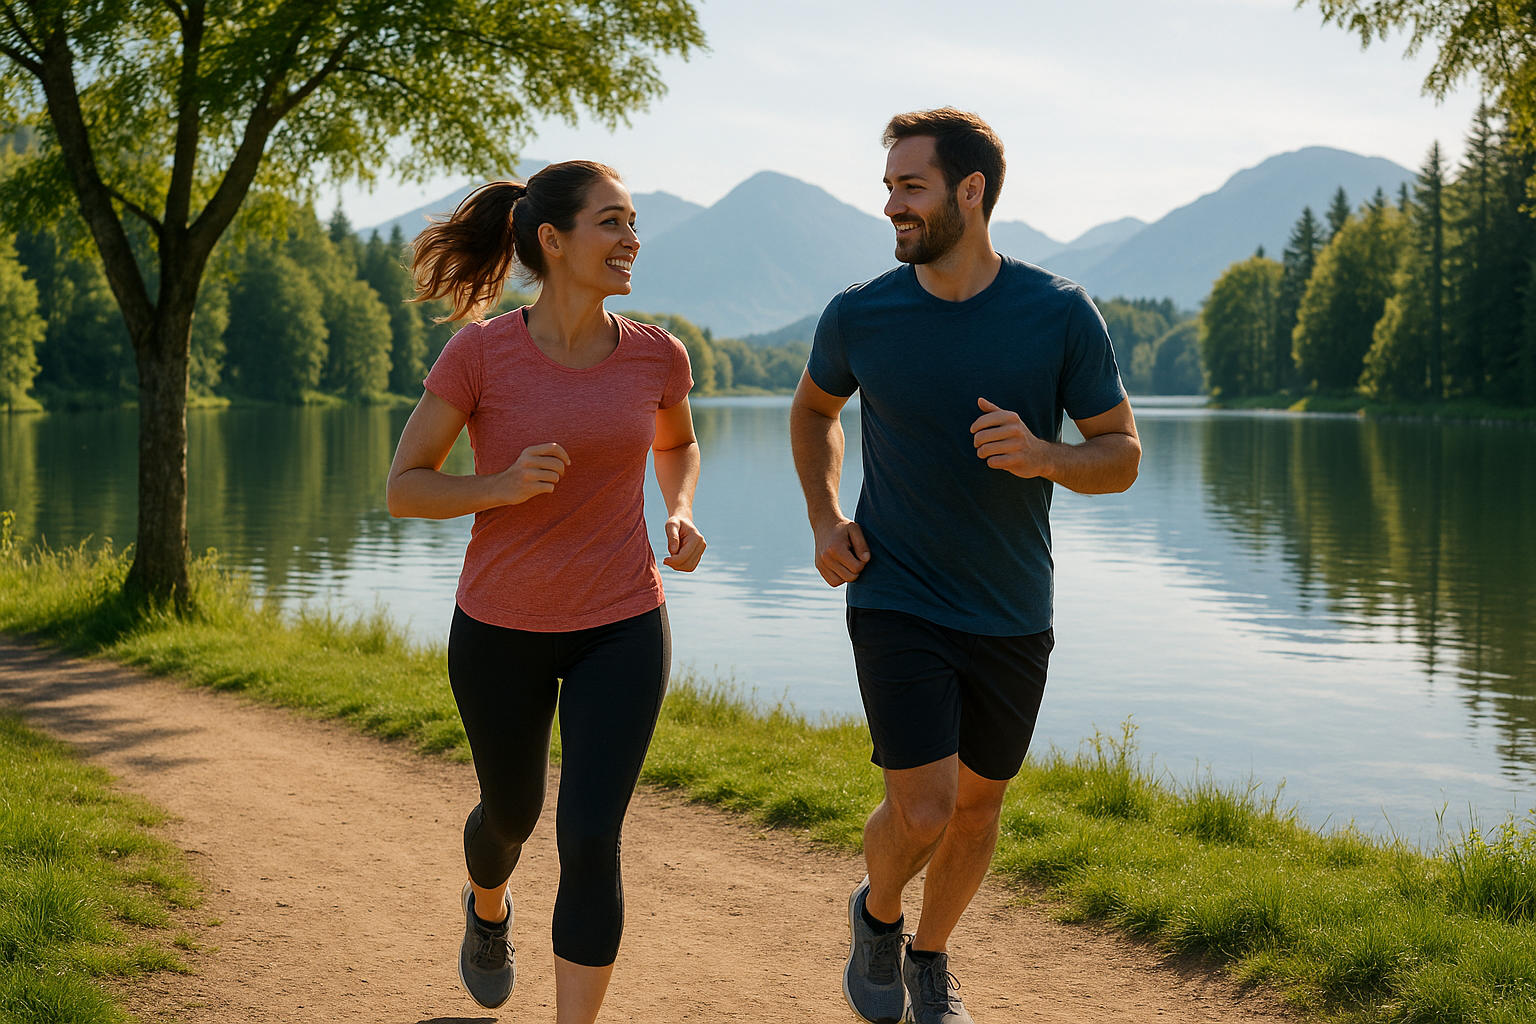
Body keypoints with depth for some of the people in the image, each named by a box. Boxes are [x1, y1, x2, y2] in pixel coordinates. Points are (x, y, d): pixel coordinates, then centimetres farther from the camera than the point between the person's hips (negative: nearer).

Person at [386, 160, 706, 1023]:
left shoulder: (656, 354, -6)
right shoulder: (479, 352, -15)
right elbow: (405, 489, -9)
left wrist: (683, 515, -4)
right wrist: (502, 486, -27)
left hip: (623, 629, 1)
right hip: (502, 629, 0)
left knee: (591, 839, -11)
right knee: (512, 814, 21)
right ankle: (488, 908, 58)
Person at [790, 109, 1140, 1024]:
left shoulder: (1062, 314, -9)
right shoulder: (860, 316, -7)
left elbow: (1122, 456, -3)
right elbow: (814, 409, 15)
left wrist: (1042, 456, -25)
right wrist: (824, 517, 0)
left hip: (1013, 614, 2)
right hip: (896, 600, -1)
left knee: (978, 804, 14)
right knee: (921, 813, -12)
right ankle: (877, 912, 22)